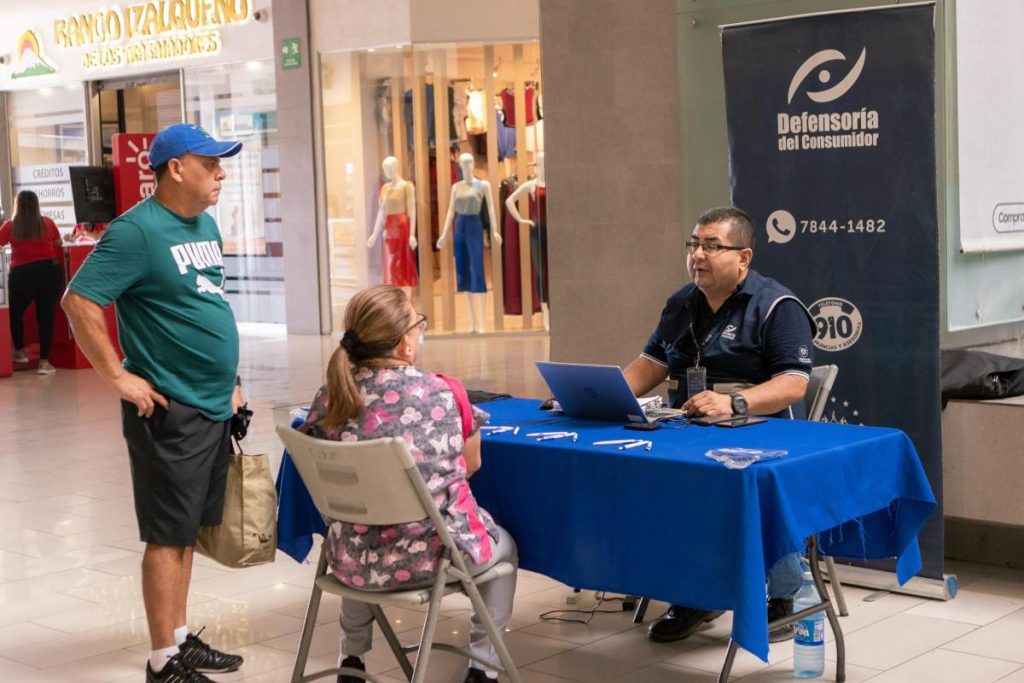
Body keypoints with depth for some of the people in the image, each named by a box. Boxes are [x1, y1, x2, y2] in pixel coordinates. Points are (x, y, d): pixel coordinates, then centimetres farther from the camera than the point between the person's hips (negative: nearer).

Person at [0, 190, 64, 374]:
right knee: (46, 315, 2)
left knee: (15, 312, 21)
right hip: (50, 271, 1)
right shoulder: (48, 223, 4)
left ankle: (20, 351, 30)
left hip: (22, 274, -1)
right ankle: (44, 361, 0)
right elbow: (58, 245, 17)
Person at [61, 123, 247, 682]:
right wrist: (119, 378, -18)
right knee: (168, 534, -2)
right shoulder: (137, 231, -15)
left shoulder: (205, 225, 11)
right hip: (169, 411, -8)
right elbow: (79, 302, -19)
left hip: (213, 406, 8)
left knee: (188, 529, 15)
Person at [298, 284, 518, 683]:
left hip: (353, 561, 3)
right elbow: (470, 465, 5)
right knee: (503, 546, 30)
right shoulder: (442, 393, -11)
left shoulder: (330, 397, -5)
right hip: (432, 556, -3)